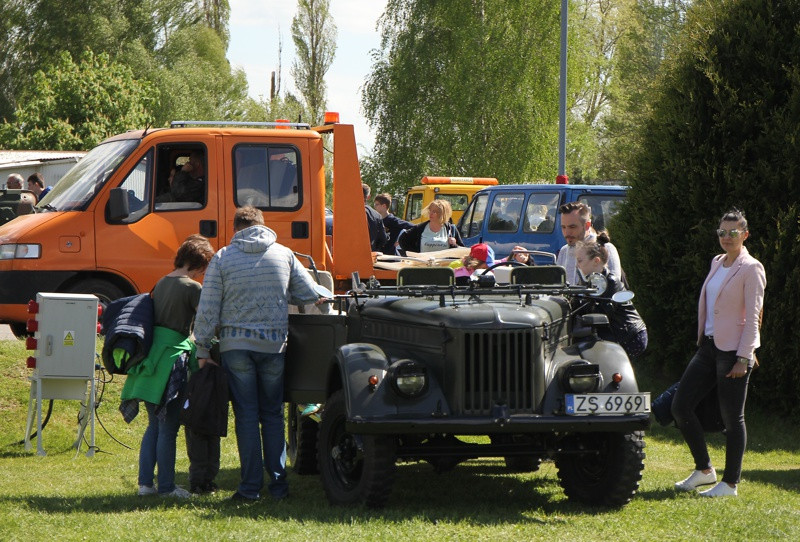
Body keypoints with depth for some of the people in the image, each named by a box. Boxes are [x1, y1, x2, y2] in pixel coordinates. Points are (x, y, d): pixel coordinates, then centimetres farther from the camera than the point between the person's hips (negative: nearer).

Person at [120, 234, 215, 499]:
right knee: (168, 428, -1)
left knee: (154, 425, 14)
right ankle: (166, 487, 4)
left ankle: (145, 482, 14)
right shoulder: (192, 288, -11)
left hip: (152, 355, 8)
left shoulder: (161, 284, 13)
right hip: (173, 357, -8)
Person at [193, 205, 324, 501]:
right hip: (274, 344, 2)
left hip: (236, 345, -1)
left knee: (246, 415, 3)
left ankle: (251, 486, 0)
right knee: (273, 414, 12)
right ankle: (278, 484, 10)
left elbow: (208, 310, -3)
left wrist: (202, 349, 2)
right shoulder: (284, 254, 3)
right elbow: (310, 295, 6)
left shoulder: (222, 258, -2)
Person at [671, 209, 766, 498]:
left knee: (732, 418, -1)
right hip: (709, 345, 8)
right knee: (680, 406, 5)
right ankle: (704, 470, 18)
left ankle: (730, 483, 8)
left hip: (733, 350, -8)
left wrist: (743, 358, -17)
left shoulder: (751, 269, -9)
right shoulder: (717, 263, 13)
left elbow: (752, 317, -13)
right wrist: (702, 340, 16)